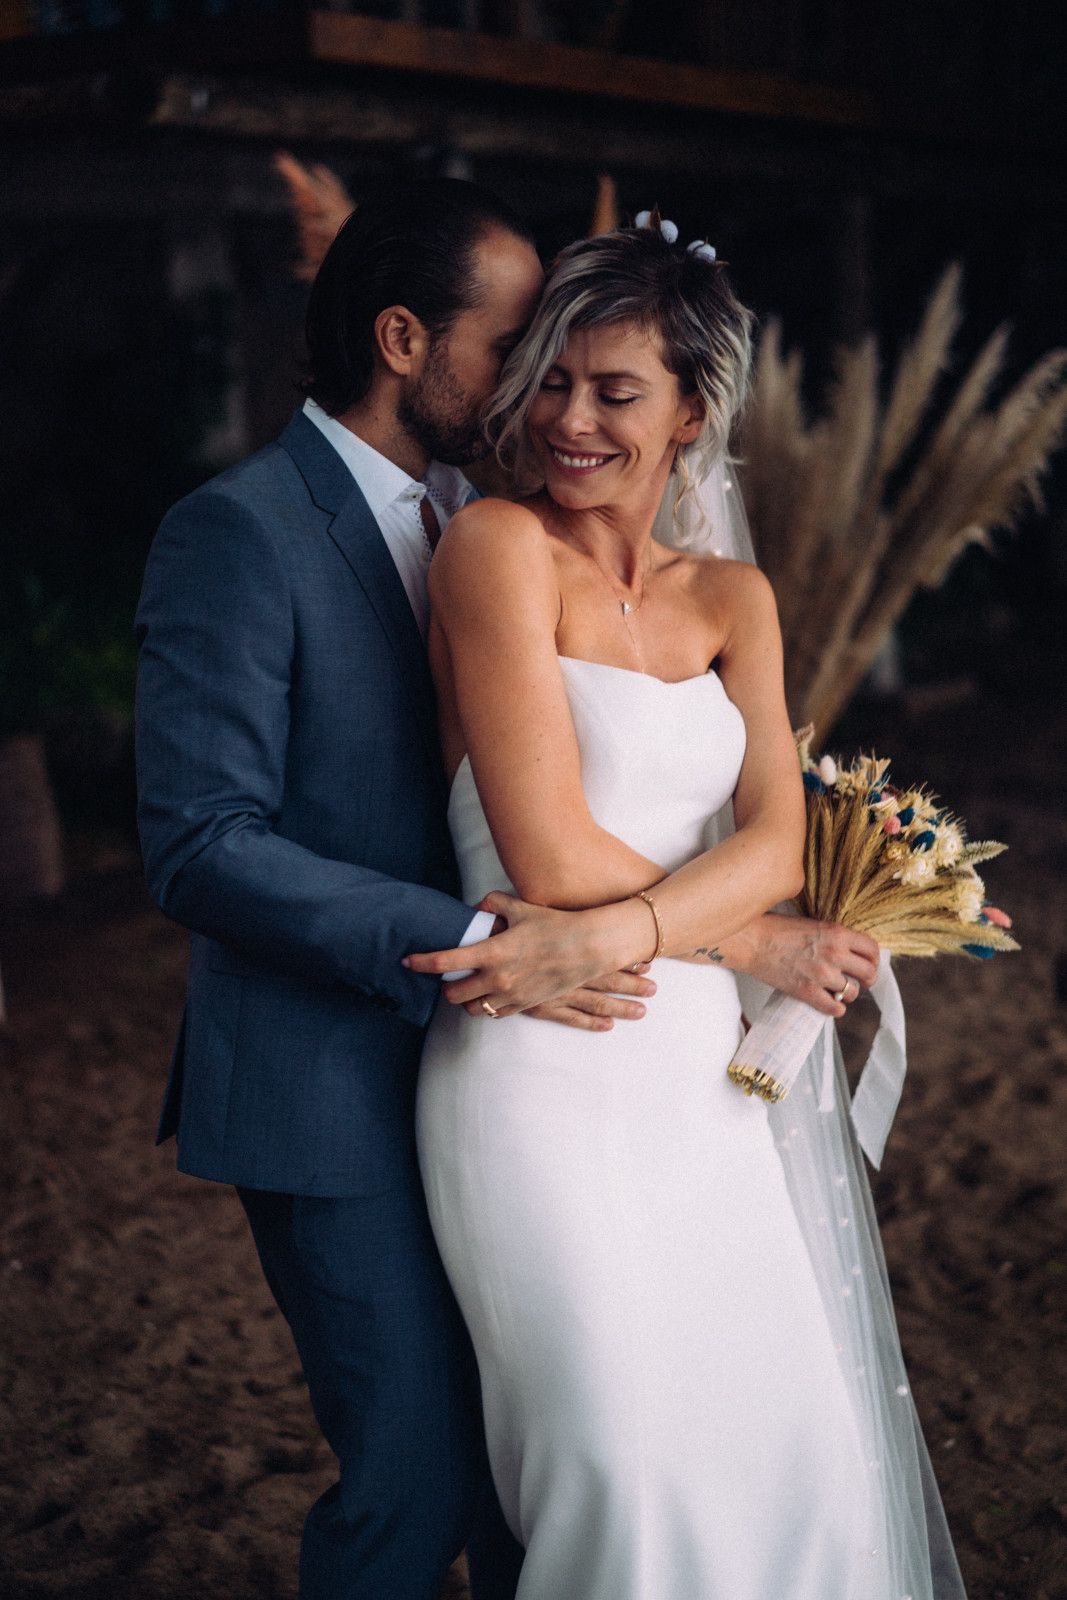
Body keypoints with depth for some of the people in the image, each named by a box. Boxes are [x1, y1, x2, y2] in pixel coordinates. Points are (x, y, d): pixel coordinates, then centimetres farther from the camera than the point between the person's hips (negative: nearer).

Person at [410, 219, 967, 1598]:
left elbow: (776, 840, -1)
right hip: (548, 1082, -6)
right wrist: (765, 942, -4)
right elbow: (552, 858, -14)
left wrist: (609, 941, -17)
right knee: (630, 1480, -2)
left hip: (701, 1071, 6)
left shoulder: (732, 599, 12)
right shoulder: (499, 545, -8)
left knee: (802, 1457, 10)